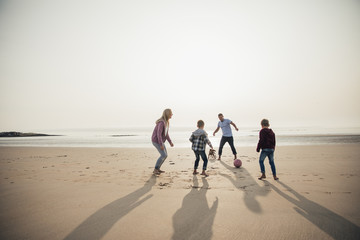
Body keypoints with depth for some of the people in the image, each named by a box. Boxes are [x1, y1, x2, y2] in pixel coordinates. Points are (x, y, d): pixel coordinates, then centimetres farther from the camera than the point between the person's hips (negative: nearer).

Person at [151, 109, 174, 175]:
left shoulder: (166, 122, 8)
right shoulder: (162, 122, -24)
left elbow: (166, 133, 14)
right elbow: (159, 134, -27)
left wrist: (170, 142, 10)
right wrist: (161, 145, -27)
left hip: (160, 141, 9)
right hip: (156, 141, -9)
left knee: (165, 155, 8)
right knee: (163, 155, -13)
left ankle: (157, 168, 18)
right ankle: (155, 169, 1)